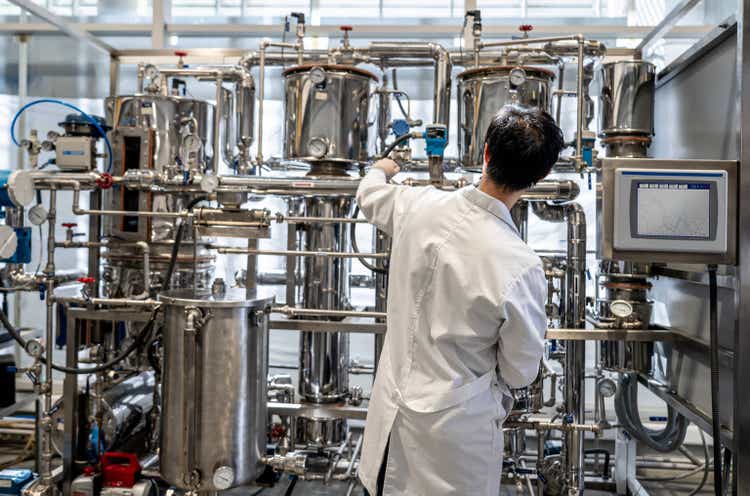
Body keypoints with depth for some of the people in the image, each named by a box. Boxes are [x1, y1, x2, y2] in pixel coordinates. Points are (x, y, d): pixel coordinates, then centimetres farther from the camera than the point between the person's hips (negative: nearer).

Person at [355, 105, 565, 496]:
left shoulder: (419, 205, -15)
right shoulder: (520, 266, -30)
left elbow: (369, 196, 11)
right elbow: (521, 372, -15)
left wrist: (380, 170, 33)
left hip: (392, 407, 5)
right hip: (454, 427, -4)